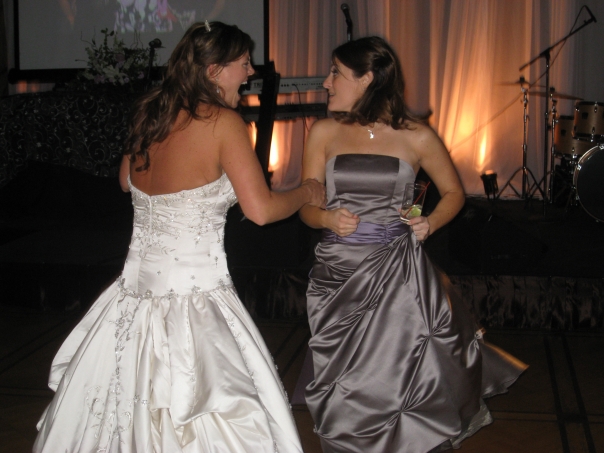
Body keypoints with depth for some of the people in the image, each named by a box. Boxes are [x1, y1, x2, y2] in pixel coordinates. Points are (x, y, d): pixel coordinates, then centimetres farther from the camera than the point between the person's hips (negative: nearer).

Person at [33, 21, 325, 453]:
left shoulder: (149, 113, 7)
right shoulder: (223, 121, -11)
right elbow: (261, 209, -15)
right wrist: (307, 192, 4)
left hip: (136, 287, 8)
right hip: (194, 294, -7)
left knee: (123, 410, 16)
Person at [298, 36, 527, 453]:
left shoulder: (416, 137, -1)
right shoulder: (325, 132, 4)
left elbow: (454, 192, 13)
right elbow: (306, 207, 6)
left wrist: (430, 223, -6)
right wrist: (330, 219, -16)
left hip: (396, 274, -2)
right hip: (337, 272, 2)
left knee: (396, 382, 0)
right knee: (345, 395, 6)